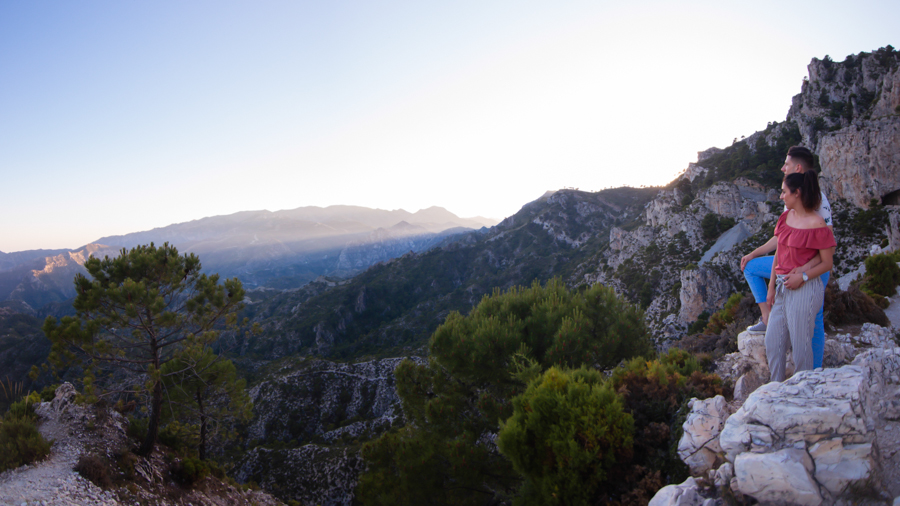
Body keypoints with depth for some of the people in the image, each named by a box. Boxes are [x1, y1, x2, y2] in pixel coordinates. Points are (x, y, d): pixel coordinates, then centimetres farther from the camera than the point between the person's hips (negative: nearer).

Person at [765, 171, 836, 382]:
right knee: (772, 343, 13)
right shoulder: (786, 217, 7)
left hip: (804, 290, -8)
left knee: (800, 345, 3)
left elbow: (827, 264, -9)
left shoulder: (817, 225, -14)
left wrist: (803, 276, -22)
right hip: (782, 288, 8)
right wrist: (771, 287, 10)